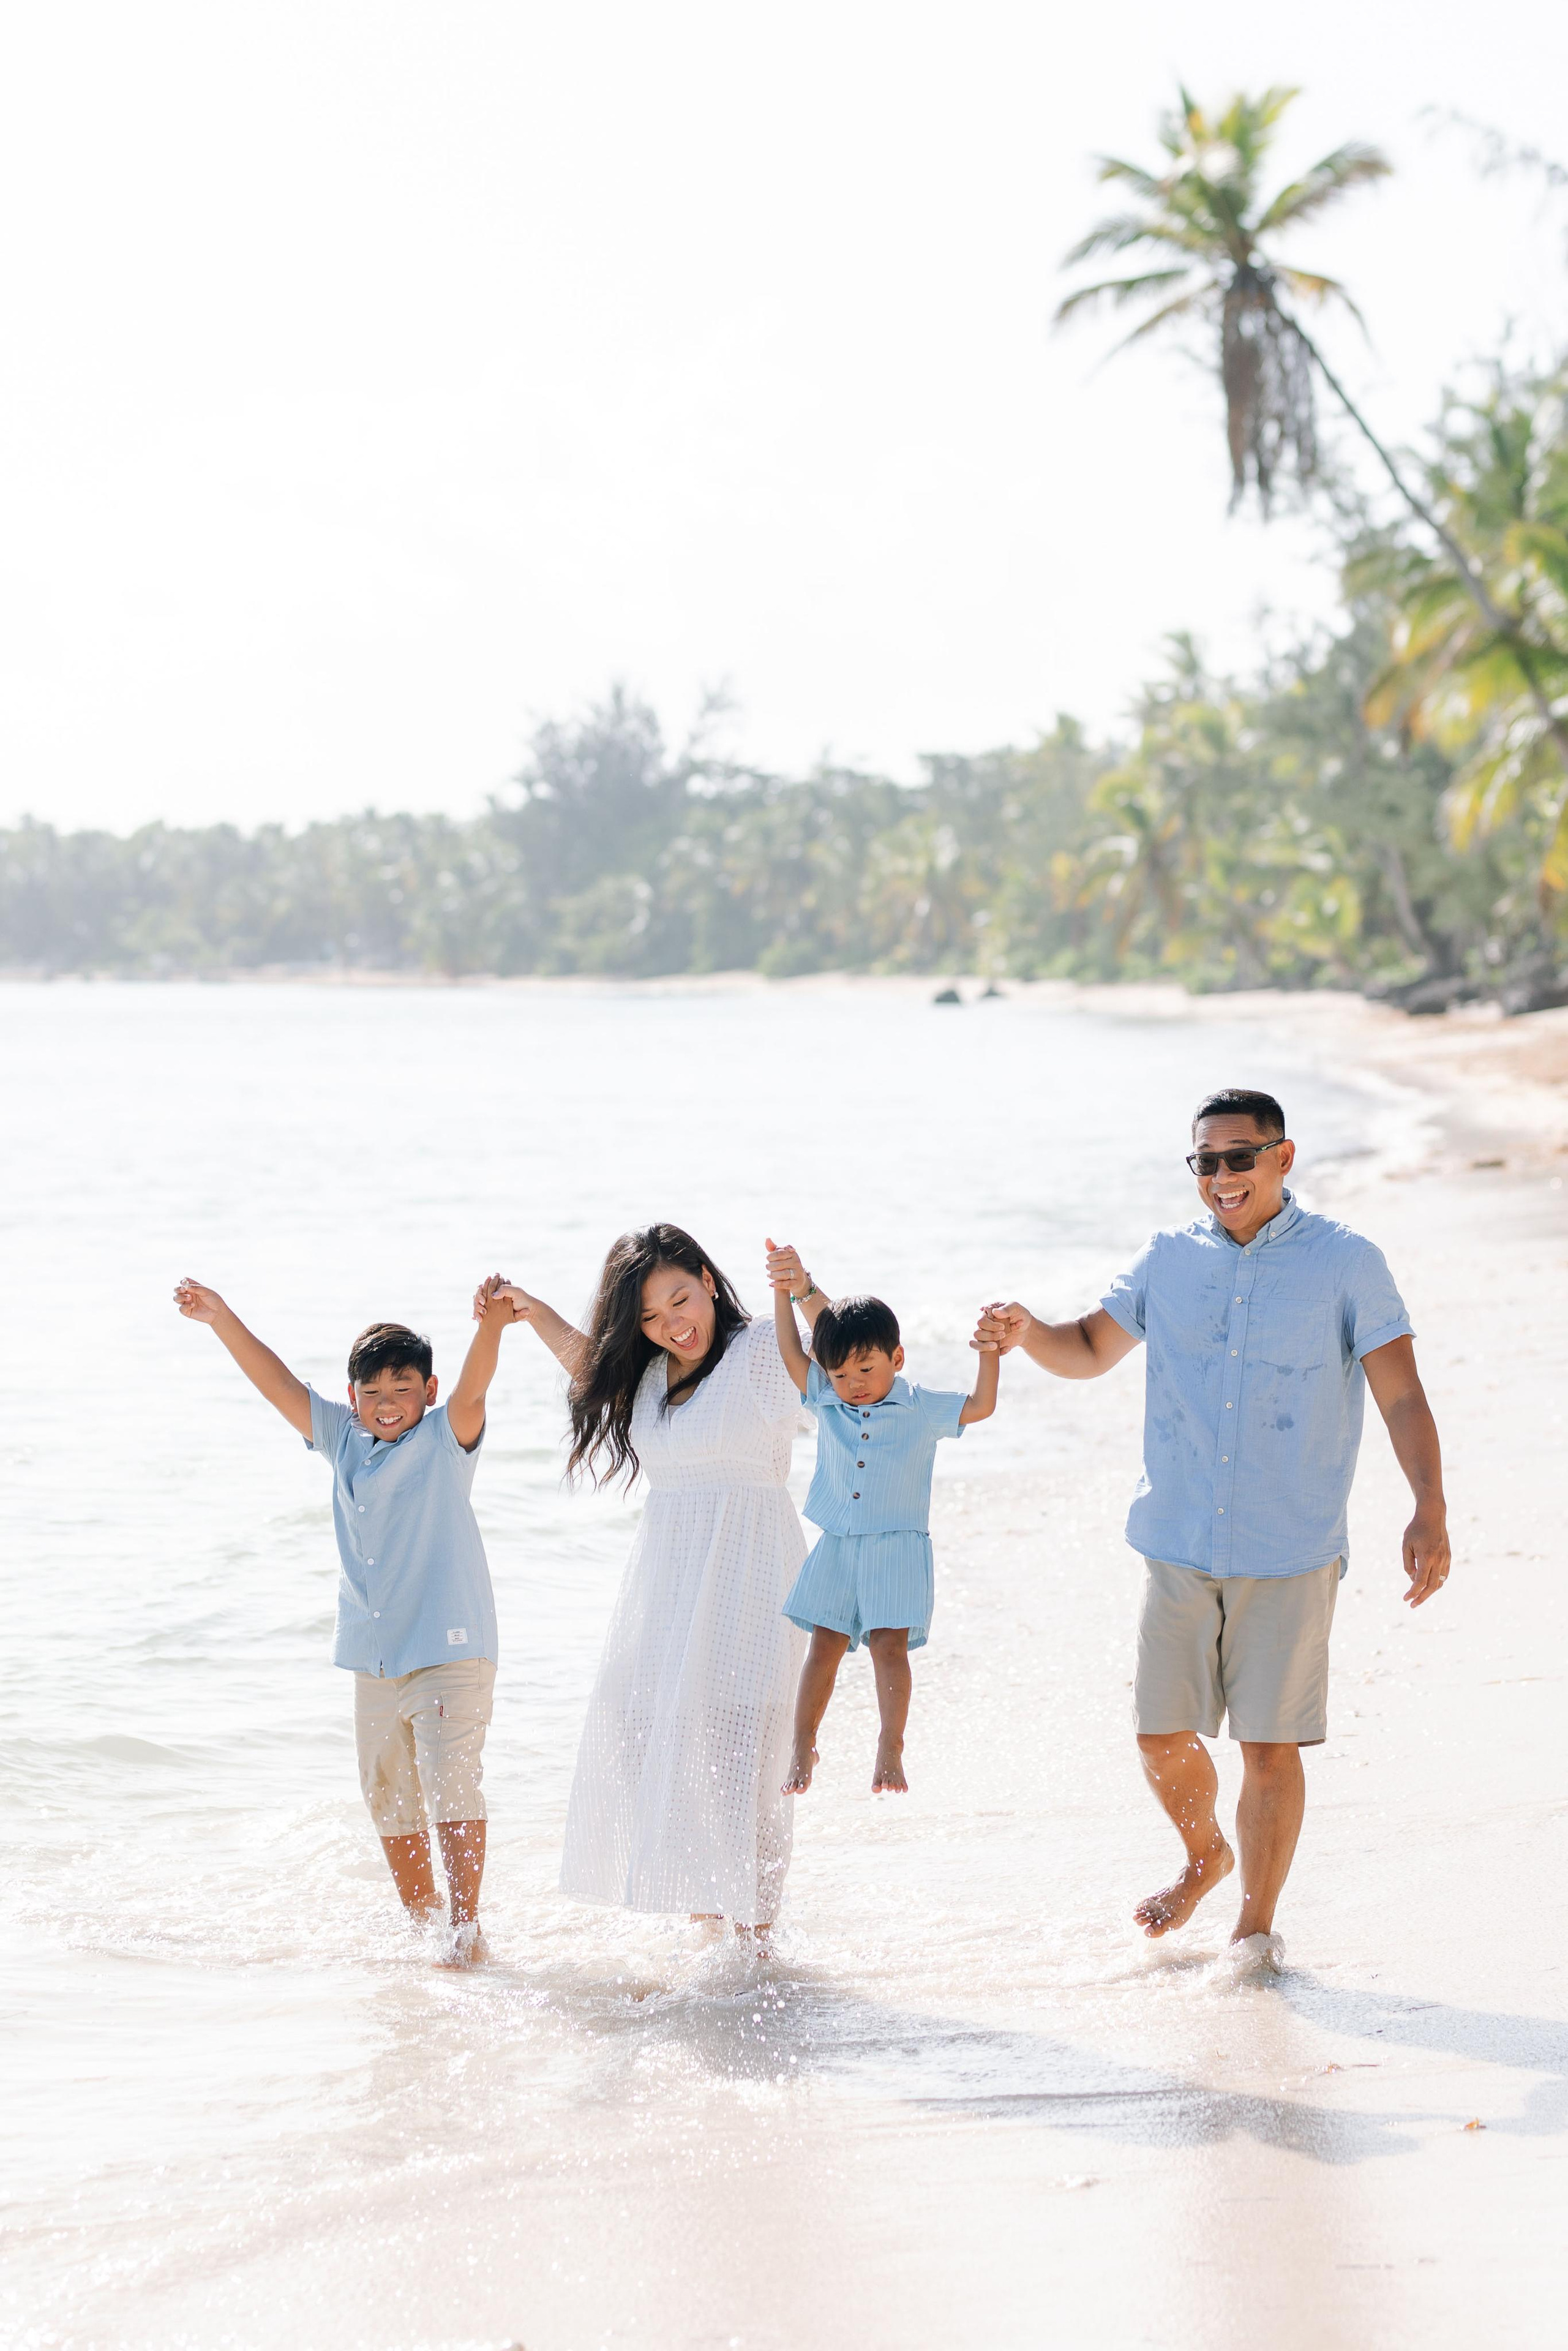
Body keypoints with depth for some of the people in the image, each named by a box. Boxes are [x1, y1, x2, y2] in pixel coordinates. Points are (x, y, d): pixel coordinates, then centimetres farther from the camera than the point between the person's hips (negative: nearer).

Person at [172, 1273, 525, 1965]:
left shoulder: (446, 1437, -6)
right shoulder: (342, 1438, 8)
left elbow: (473, 1388, -24)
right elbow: (278, 1383, 7)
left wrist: (491, 1325, -43)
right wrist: (222, 1319, -1)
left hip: (450, 1646, -6)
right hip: (373, 1656, 6)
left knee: (453, 1783, -14)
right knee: (390, 1797, 13)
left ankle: (466, 1924, -14)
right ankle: (419, 1920, 26)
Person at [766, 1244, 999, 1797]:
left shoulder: (922, 1409, -1)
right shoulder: (827, 1403, 6)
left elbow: (981, 1405, -6)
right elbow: (791, 1352, 2)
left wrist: (990, 1352, -16)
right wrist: (786, 1291, -4)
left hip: (897, 1548, -3)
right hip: (836, 1546, 3)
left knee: (889, 1645, -10)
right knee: (824, 1645, 3)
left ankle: (890, 1748, -9)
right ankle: (803, 1747, 9)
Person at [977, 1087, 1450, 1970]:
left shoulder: (1347, 1264, -2)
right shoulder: (1168, 1262, 8)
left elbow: (1403, 1398, -5)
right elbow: (1091, 1349, 20)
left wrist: (1430, 1510, -18)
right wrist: (1028, 1332, -3)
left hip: (1292, 1557, -3)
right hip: (1180, 1549, 3)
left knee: (1271, 1745, -1)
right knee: (1163, 1737, 6)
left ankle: (1257, 1928, 15)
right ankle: (1207, 1856, 36)